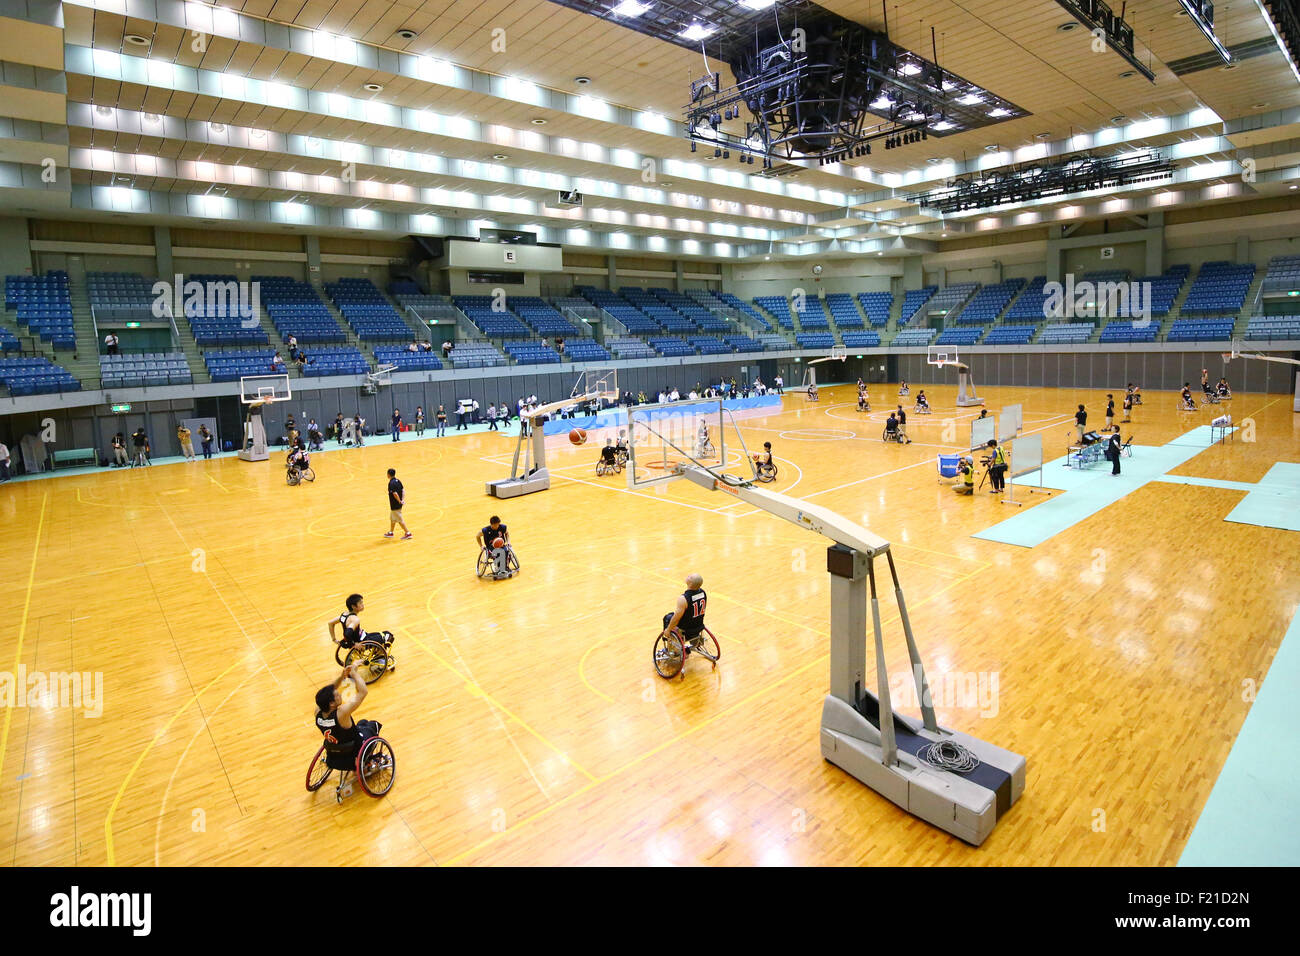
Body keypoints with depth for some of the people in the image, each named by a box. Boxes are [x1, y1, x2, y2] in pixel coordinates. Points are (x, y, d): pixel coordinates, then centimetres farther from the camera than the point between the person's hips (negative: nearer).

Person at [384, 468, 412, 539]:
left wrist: (399, 501, -17)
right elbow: (403, 490, 3)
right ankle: (390, 533, 36)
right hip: (397, 505, 9)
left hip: (395, 505, -9)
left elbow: (395, 494, -29)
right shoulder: (397, 481, 5)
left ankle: (408, 533, 2)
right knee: (392, 518, 23)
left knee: (400, 520, -1)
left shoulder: (391, 483, -21)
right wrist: (403, 500, -2)